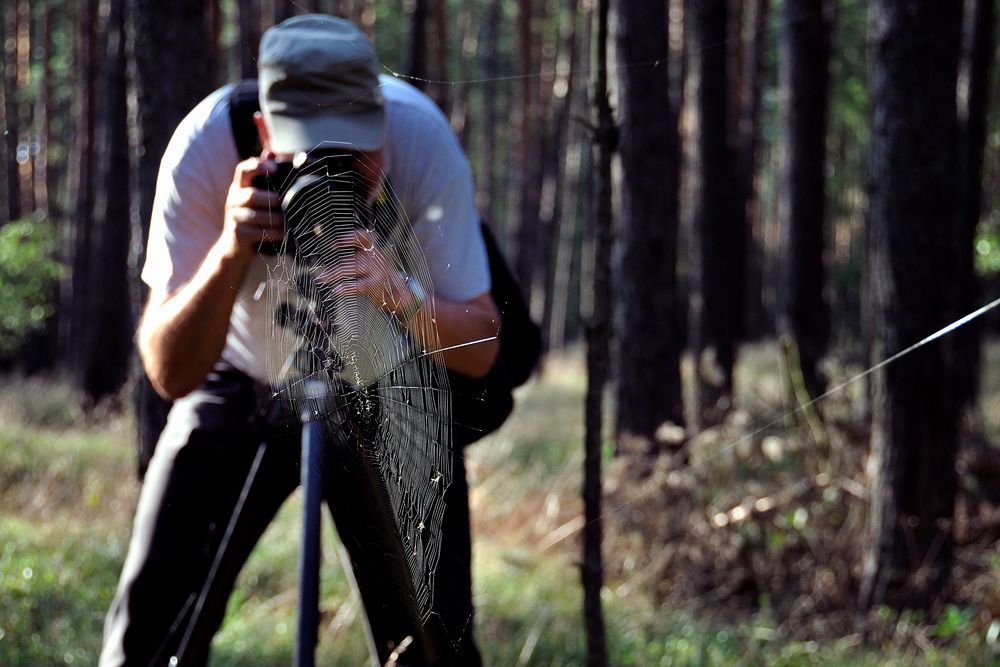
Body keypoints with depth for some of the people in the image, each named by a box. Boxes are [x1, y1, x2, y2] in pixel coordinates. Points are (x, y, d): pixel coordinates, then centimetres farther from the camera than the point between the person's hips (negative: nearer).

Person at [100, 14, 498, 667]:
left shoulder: (422, 136, -27)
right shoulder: (207, 144, -28)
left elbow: (480, 352, -23)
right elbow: (171, 374, -28)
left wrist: (399, 295, -43)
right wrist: (231, 253, -44)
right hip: (243, 382, 0)